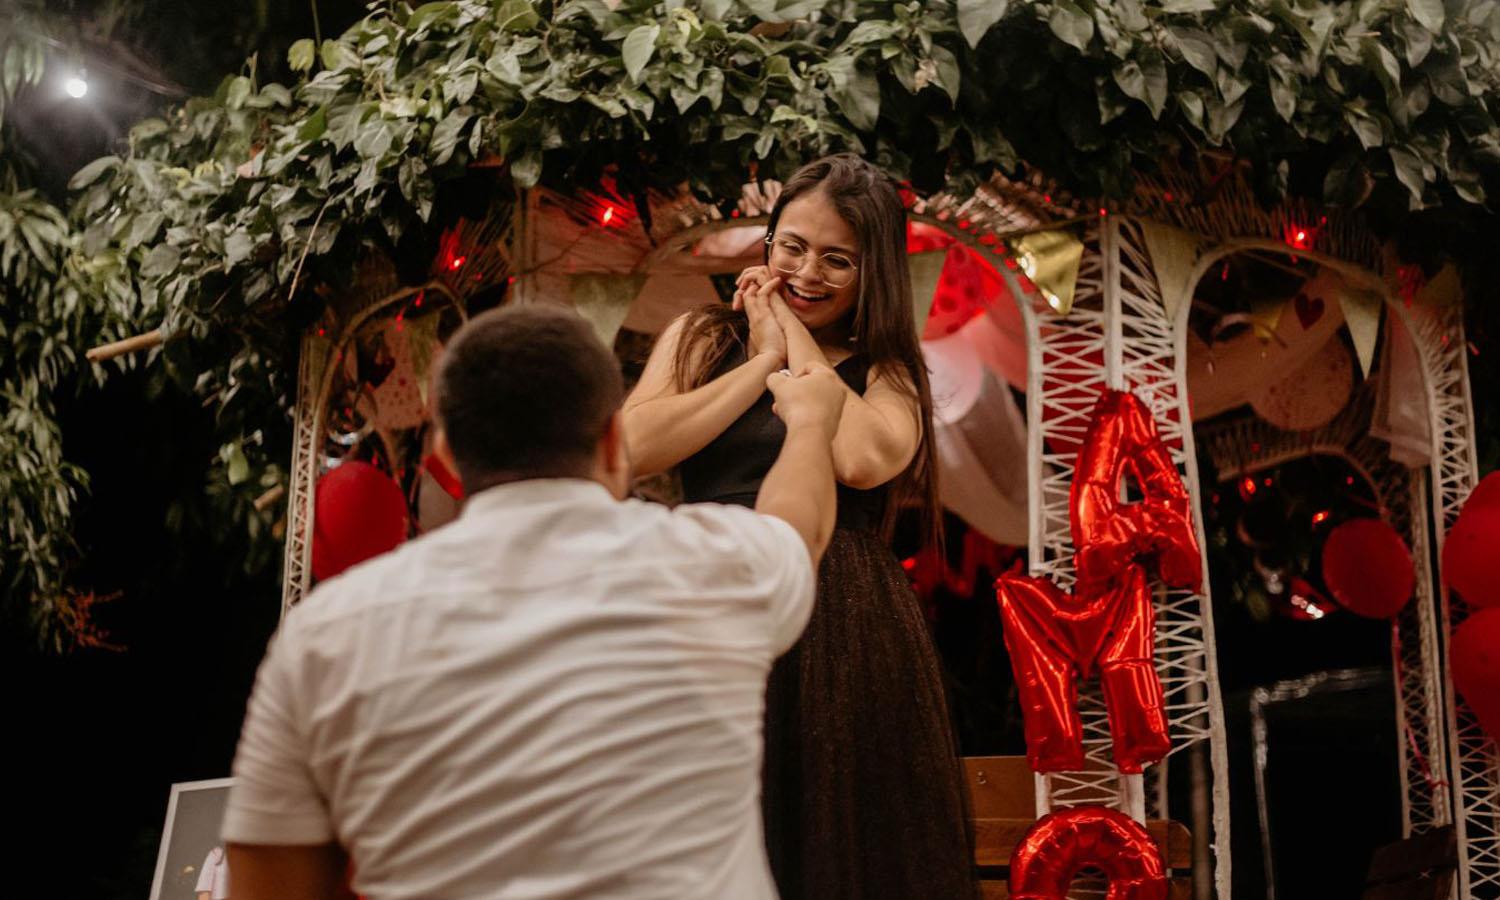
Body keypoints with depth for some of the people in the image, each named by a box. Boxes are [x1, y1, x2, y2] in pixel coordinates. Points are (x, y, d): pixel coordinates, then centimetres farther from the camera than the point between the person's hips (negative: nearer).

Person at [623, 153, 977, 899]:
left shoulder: (885, 371, 10)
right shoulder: (702, 339, 13)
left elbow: (865, 461, -13)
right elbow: (636, 446, -6)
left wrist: (799, 341, -1)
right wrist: (764, 360, -2)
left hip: (845, 637, 0)